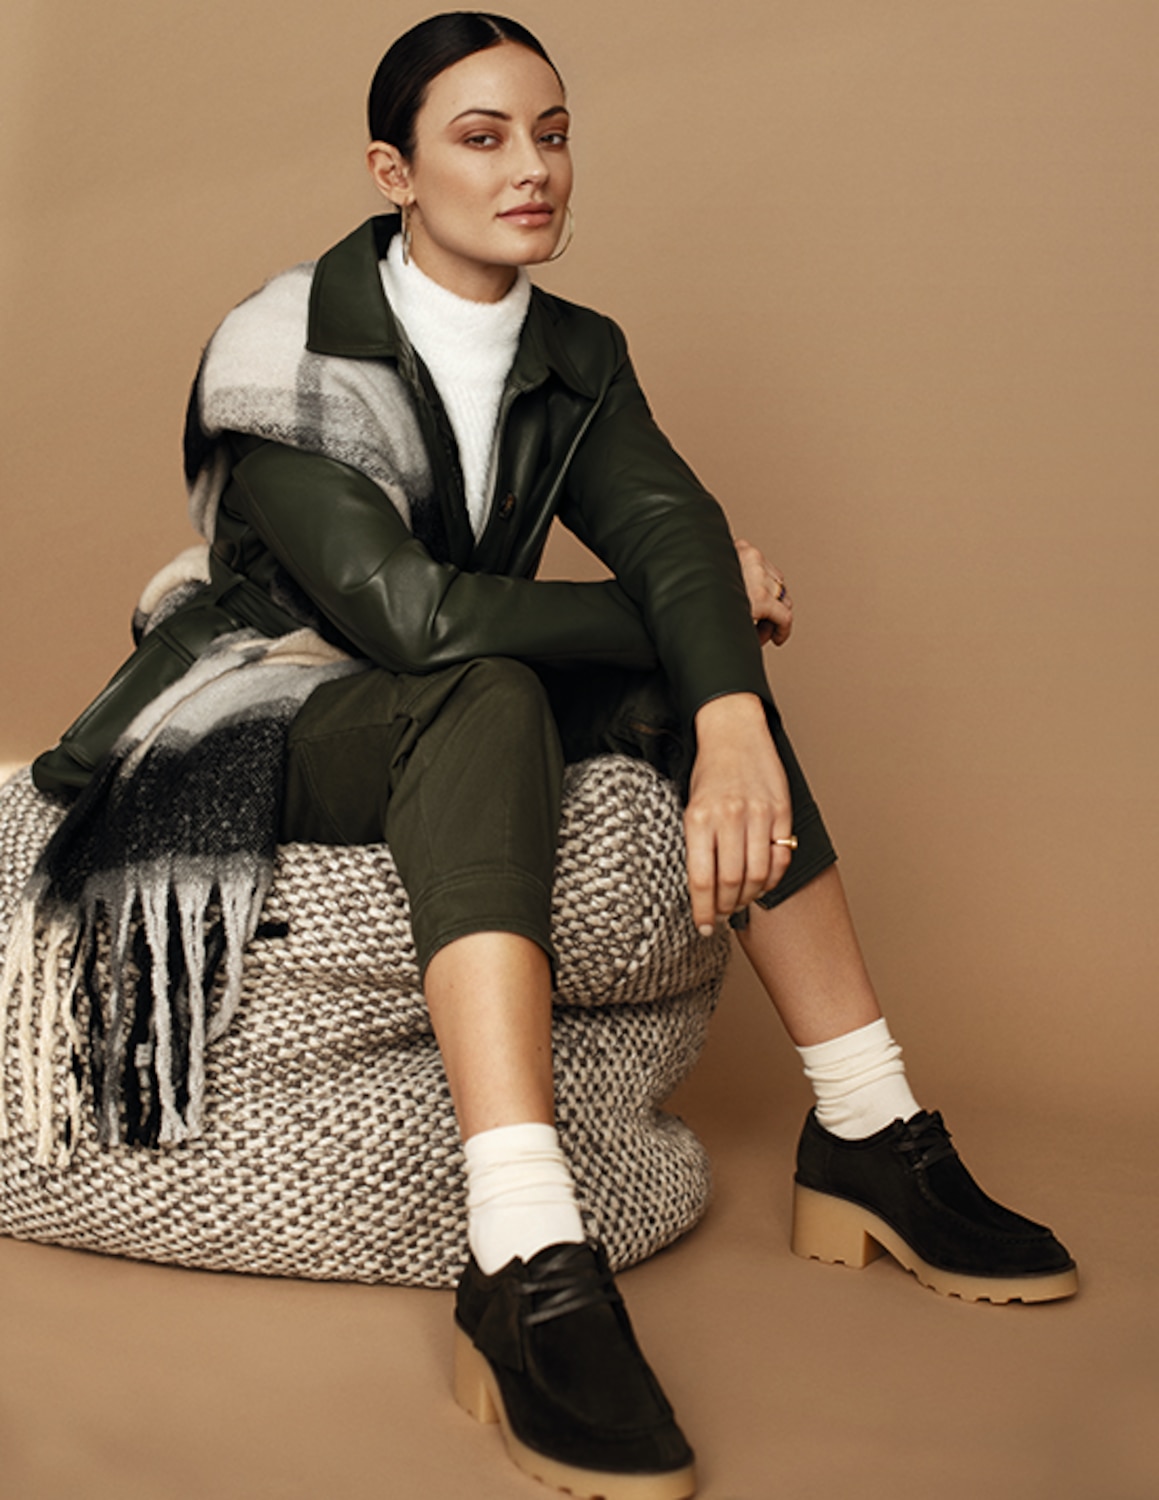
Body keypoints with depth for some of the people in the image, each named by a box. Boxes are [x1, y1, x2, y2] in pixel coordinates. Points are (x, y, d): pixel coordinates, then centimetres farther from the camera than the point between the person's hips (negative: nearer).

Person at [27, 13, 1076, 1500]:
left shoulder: (577, 357, 5)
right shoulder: (289, 350, -14)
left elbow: (669, 522, -14)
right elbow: (408, 610, -26)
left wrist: (731, 729, -34)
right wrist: (690, 596, -18)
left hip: (470, 719, 6)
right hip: (280, 736, -6)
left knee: (699, 673, -15)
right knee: (486, 696, -35)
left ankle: (866, 1136, -14)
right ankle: (523, 1264, -50)